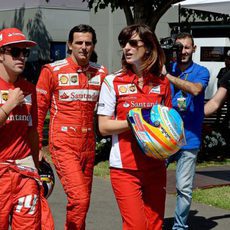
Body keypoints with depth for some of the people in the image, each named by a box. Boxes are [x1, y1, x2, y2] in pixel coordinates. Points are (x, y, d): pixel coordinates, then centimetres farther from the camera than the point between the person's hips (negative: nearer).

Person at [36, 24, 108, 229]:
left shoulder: (100, 73, 7)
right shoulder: (52, 71, -4)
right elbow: (39, 110, 0)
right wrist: (37, 145, -3)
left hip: (88, 145, 5)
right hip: (63, 144, -5)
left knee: (83, 199, 11)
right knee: (79, 198, -17)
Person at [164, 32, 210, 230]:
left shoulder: (201, 72, 0)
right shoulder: (166, 68, 7)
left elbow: (195, 89, -22)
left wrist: (167, 75, -25)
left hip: (188, 139, -2)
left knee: (184, 188, 2)